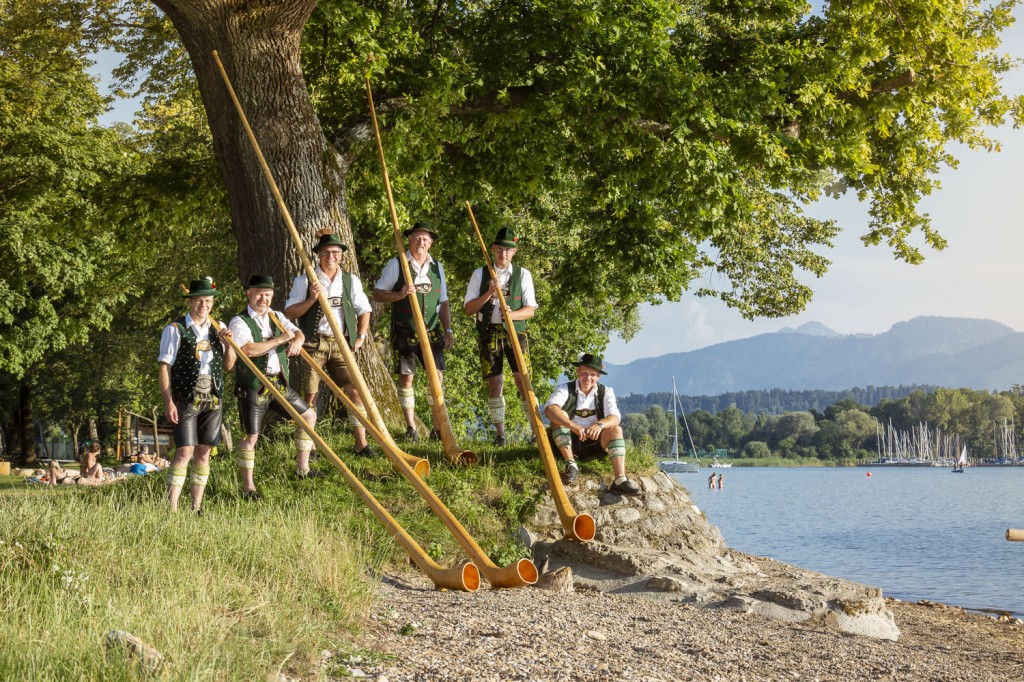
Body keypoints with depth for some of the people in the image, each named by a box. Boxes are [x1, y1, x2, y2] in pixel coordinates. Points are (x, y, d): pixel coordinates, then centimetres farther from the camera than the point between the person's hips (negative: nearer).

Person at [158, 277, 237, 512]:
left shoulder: (218, 329, 13)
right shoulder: (175, 330, -3)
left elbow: (228, 366, 16)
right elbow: (164, 367, -5)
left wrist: (228, 345, -3)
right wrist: (168, 402, -12)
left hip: (213, 399, 5)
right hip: (185, 399, -5)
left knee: (204, 453, 7)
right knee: (185, 451, -12)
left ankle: (197, 506, 13)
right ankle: (171, 507, -12)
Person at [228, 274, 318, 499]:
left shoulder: (277, 317, 12)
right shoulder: (239, 322, -11)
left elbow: (298, 333, 5)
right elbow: (249, 349, -26)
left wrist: (297, 340, -20)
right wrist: (280, 340, -21)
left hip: (280, 383, 7)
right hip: (252, 387, -7)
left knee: (308, 416, 14)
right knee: (251, 436, -6)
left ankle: (302, 468, 27)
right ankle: (247, 487, 5)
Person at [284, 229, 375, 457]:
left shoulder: (350, 280, 8)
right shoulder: (304, 280, -1)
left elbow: (364, 310, 17)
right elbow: (289, 313, -3)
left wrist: (361, 336, 5)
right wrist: (311, 299, -17)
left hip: (341, 344, 3)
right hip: (314, 344, -3)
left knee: (355, 391, -2)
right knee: (310, 395, 2)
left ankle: (361, 443, 6)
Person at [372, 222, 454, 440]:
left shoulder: (437, 267, 12)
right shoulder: (396, 264, -1)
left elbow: (443, 302, 16)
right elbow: (377, 294, -3)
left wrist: (448, 330, 8)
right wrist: (399, 295, -20)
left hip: (431, 332, 3)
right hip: (404, 332, -3)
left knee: (437, 375, -3)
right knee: (406, 378, 0)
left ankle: (438, 427, 4)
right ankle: (410, 427, 11)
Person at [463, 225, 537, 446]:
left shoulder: (523, 274, 5)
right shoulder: (480, 274, 6)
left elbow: (530, 310, 1)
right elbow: (468, 308, 2)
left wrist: (512, 314, -20)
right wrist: (488, 294, -13)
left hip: (515, 331, -1)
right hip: (489, 332, 1)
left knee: (523, 379, -10)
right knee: (494, 383, 1)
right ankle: (500, 433, 9)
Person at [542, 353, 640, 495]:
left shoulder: (606, 392, 2)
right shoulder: (564, 389, -6)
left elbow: (615, 417, -15)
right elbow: (549, 409, -28)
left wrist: (600, 425, -39)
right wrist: (574, 426, -43)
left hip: (595, 442, 2)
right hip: (570, 441, -1)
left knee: (616, 430, -25)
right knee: (559, 415, -25)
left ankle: (620, 480, -39)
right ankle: (570, 464, -30)